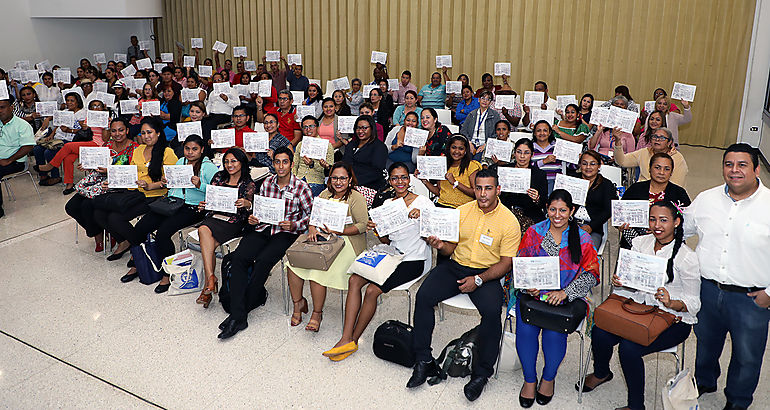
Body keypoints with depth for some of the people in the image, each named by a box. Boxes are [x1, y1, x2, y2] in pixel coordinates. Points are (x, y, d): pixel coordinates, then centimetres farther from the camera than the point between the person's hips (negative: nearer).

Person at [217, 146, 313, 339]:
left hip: (286, 233, -4)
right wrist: (254, 218, 0)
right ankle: (238, 316, -24)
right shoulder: (267, 182, 10)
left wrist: (294, 225, -16)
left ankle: (241, 309, -10)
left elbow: (312, 215, -1)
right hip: (263, 227, 4)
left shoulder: (301, 187, -4)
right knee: (239, 256, -23)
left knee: (262, 261, -30)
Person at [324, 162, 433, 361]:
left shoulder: (423, 202, -6)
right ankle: (346, 339, -19)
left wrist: (422, 217, -28)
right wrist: (376, 230, -6)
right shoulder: (387, 203, 11)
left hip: (413, 261, -6)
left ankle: (353, 339, -4)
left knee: (372, 290, -22)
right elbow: (387, 240, 14)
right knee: (354, 279, -17)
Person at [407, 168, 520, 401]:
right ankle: (423, 361, -8)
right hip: (456, 266, 3)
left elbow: (506, 262, -7)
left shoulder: (509, 221, -5)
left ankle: (482, 373, -10)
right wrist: (440, 246, -12)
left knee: (492, 311, -30)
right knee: (423, 296, -20)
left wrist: (478, 279, -19)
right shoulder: (462, 211, 6)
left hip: (487, 273, -3)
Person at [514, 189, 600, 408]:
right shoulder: (534, 232, 6)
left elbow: (590, 274, -1)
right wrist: (528, 285, -12)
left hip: (568, 297, -1)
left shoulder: (582, 239, 3)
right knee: (525, 330, -23)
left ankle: (549, 377, 6)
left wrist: (565, 293, -16)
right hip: (533, 292, 1)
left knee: (554, 332, -25)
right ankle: (529, 379, 2)